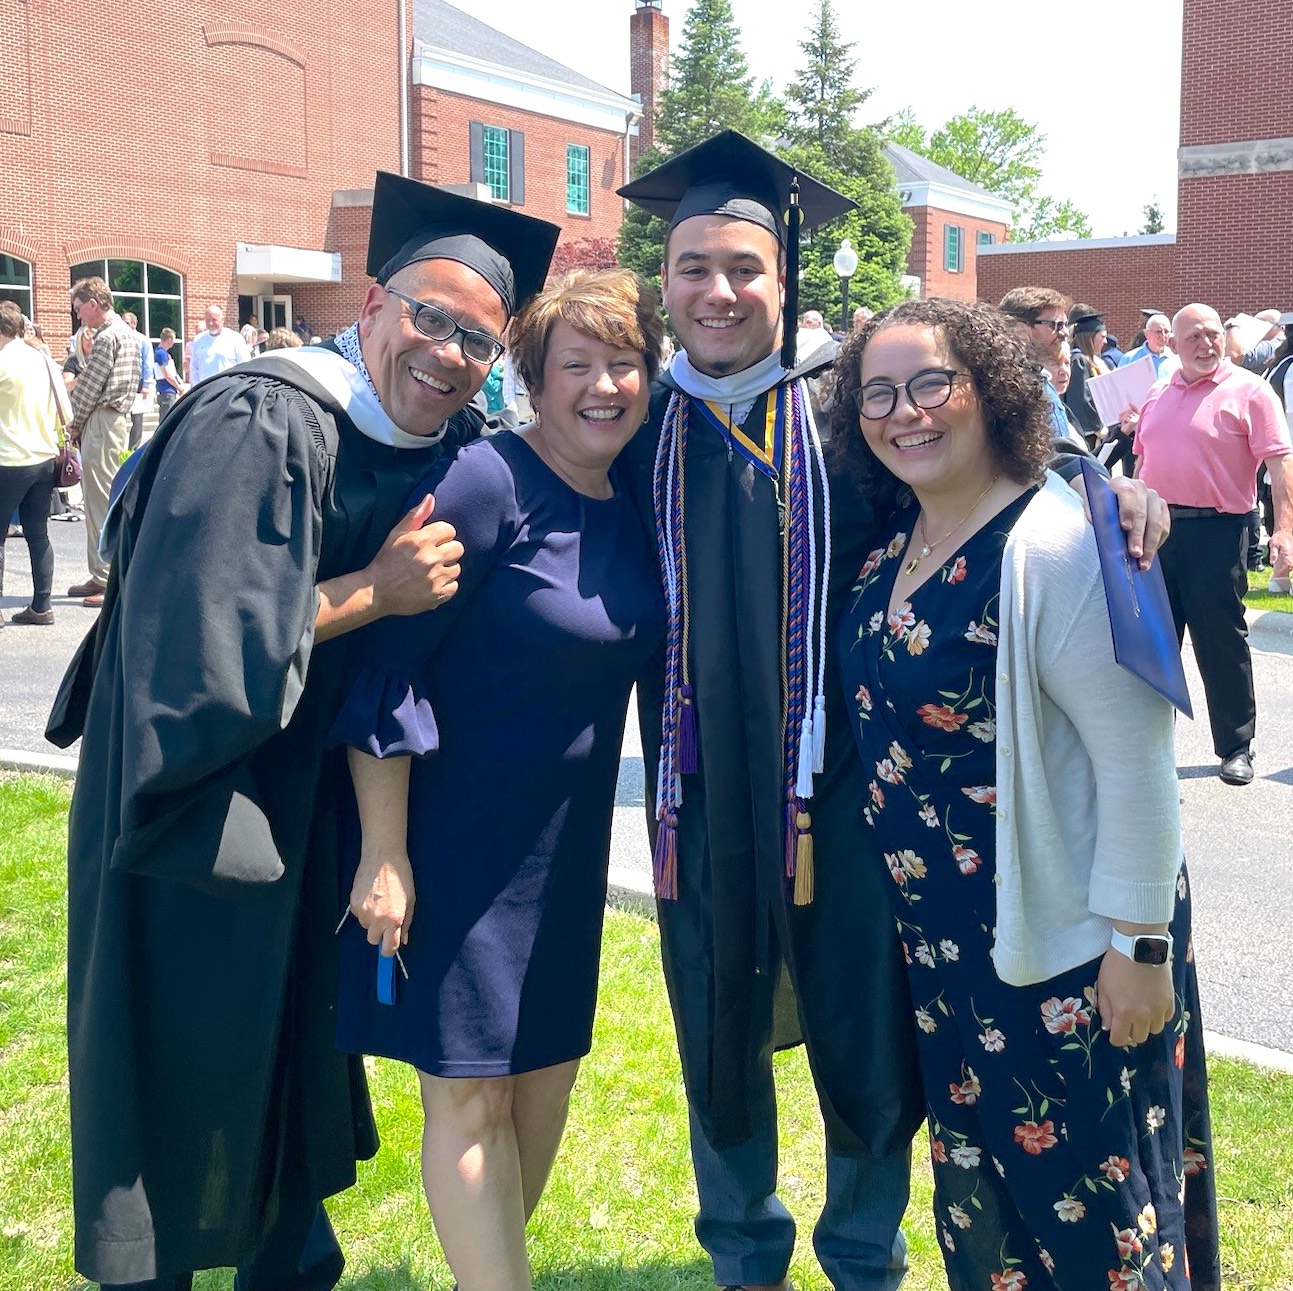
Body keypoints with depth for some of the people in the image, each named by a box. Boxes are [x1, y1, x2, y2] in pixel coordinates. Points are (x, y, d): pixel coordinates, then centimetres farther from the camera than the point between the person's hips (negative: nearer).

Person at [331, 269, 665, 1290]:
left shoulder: (631, 510, 3)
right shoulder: (490, 483, -18)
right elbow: (387, 663, -19)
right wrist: (384, 852, -20)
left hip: (568, 840, 7)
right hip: (457, 833, -7)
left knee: (549, 1062, 17)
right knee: (468, 1087, 0)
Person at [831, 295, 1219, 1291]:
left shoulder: (1054, 548, -22)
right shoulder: (892, 544, 3)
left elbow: (1138, 754, -22)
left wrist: (1140, 945, -20)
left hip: (1063, 940, -8)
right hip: (945, 933, 8)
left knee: (1086, 1191, 9)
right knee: (977, 1170, 23)